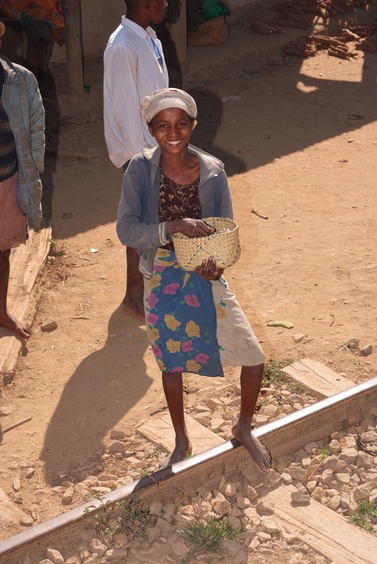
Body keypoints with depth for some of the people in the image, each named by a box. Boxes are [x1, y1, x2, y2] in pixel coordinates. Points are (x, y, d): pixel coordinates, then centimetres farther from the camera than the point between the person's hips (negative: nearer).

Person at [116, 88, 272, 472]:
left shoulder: (212, 171, -9)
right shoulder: (140, 169, -12)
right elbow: (125, 229, -17)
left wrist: (216, 263, -23)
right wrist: (174, 226, -31)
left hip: (205, 278, 1)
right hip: (162, 279, 0)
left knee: (254, 359, -2)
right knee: (172, 364, 17)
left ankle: (243, 429, 28)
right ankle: (181, 441, 42)